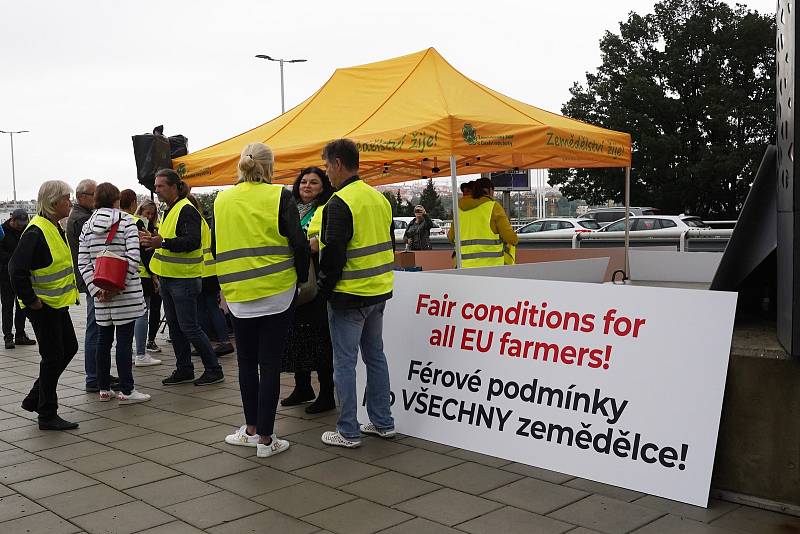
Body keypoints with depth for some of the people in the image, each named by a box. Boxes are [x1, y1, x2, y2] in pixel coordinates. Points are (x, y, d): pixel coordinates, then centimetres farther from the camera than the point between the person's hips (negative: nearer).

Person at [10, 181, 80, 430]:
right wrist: (31, 300, -20)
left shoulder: (55, 228, 10)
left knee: (69, 348, 16)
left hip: (58, 303, 10)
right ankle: (47, 415, 11)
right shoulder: (36, 232, -21)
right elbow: (16, 269, -26)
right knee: (53, 357, -2)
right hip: (43, 306, -10)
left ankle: (35, 398, 29)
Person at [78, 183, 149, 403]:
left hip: (101, 294, 5)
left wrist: (96, 289, -1)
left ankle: (104, 389, 20)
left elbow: (83, 263, 3)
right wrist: (119, 284, -11)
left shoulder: (87, 226, 9)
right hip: (125, 293, -5)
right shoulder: (126, 222, -5)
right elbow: (133, 258, -15)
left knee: (103, 339, 13)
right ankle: (126, 391, 2)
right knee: (124, 341, -2)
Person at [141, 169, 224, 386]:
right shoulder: (168, 211, 15)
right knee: (174, 325, 13)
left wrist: (163, 242, -34)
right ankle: (184, 369, 23)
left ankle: (214, 369, 4)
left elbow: (192, 241, -27)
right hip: (167, 276, 10)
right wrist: (153, 239, 9)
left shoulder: (187, 210, -15)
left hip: (184, 278, -10)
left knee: (189, 326, -6)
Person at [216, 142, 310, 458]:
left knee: (247, 362, 16)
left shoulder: (222, 200, 5)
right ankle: (265, 438, 8)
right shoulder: (279, 197, -7)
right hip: (276, 292, -3)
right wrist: (302, 276, 6)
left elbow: (217, 247, 13)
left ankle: (252, 429, 24)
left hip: (238, 295, 3)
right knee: (270, 364, 3)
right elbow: (299, 243, -9)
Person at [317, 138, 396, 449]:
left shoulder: (340, 203, -17)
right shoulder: (379, 199, 10)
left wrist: (323, 287, -7)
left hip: (349, 296, -8)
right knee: (375, 356, 17)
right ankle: (383, 423, 25)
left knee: (345, 362, 1)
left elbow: (333, 253, -20)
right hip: (379, 293, 9)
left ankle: (348, 432, 8)